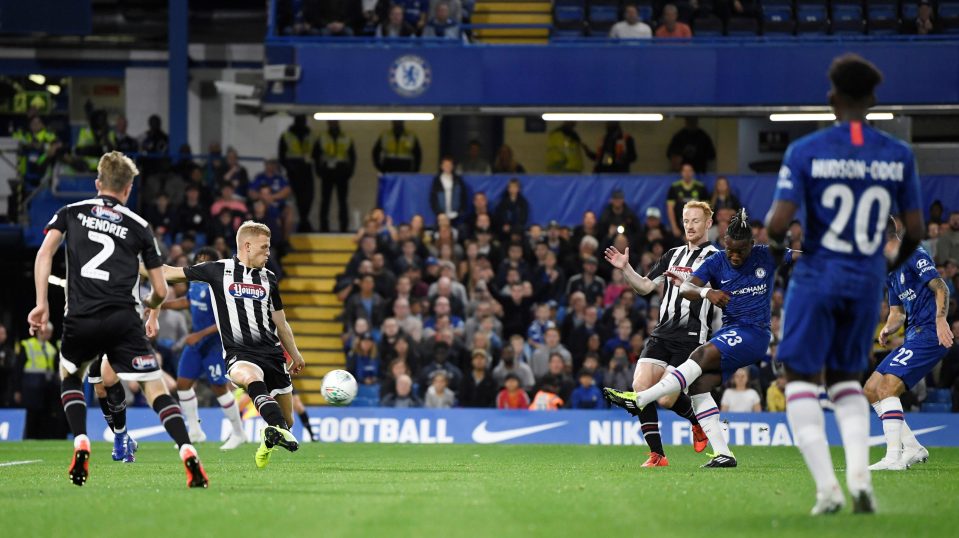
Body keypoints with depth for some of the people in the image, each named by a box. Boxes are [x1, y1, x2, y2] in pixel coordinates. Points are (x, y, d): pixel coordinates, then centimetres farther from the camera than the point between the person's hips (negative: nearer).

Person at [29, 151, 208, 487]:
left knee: (69, 376, 29)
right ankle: (189, 455, -20)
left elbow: (44, 253, 1)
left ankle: (81, 447, 10)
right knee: (155, 389, 0)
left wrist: (42, 304, -2)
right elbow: (161, 290, 16)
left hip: (80, 319, 1)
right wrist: (151, 308, 38)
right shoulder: (139, 227, 16)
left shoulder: (71, 213, 17)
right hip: (122, 318, -1)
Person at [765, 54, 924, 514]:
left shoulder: (805, 151, -9)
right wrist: (894, 261, 22)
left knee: (801, 380, 6)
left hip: (816, 277, -3)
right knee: (846, 379, 20)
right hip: (868, 282, 3)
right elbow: (915, 230, 2)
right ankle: (859, 474, 0)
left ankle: (826, 487, -7)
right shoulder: (898, 156, -1)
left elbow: (779, 222, -15)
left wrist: (774, 242, 8)